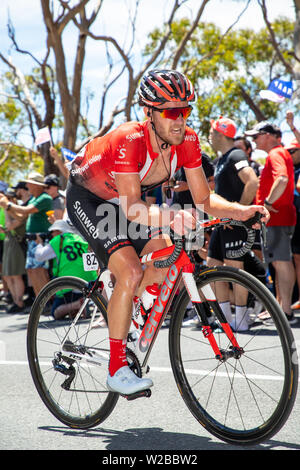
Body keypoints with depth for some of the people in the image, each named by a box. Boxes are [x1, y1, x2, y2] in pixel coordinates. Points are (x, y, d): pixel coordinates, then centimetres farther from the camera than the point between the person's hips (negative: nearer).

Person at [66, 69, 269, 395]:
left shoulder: (187, 141, -18)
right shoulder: (129, 140, -35)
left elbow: (204, 200, -14)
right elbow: (132, 207, -41)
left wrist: (242, 211, -31)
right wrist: (169, 218, -58)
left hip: (123, 201, 7)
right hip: (87, 197, -7)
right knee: (131, 272, -24)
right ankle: (116, 370, -14)